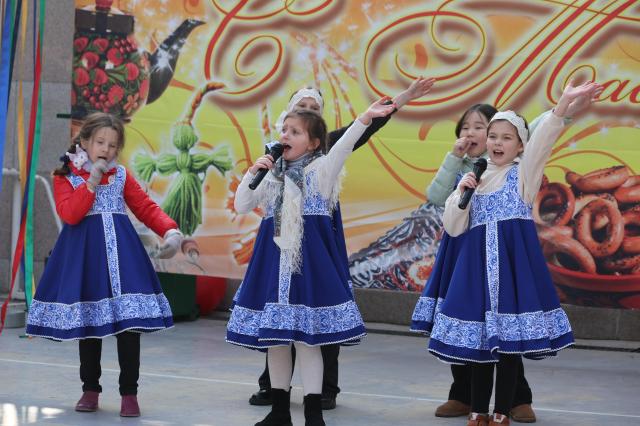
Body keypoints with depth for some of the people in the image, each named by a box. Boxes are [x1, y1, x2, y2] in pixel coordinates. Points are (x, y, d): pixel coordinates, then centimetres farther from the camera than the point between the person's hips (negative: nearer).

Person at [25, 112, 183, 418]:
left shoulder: (121, 175, 12)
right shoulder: (65, 176, 3)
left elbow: (146, 208, 7)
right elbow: (69, 214, -13)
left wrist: (170, 230, -9)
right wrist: (92, 181, -13)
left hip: (121, 253, 2)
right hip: (84, 255, -2)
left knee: (129, 320, -5)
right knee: (87, 322, 6)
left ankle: (129, 392, 3)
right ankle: (90, 389, 19)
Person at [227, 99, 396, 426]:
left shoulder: (321, 169, -2)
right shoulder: (272, 174, 12)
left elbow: (343, 146, -20)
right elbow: (241, 207, 10)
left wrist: (365, 118, -37)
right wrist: (252, 174, -5)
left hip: (309, 259, -5)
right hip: (274, 258, 5)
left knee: (306, 335, -6)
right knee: (272, 334, 8)